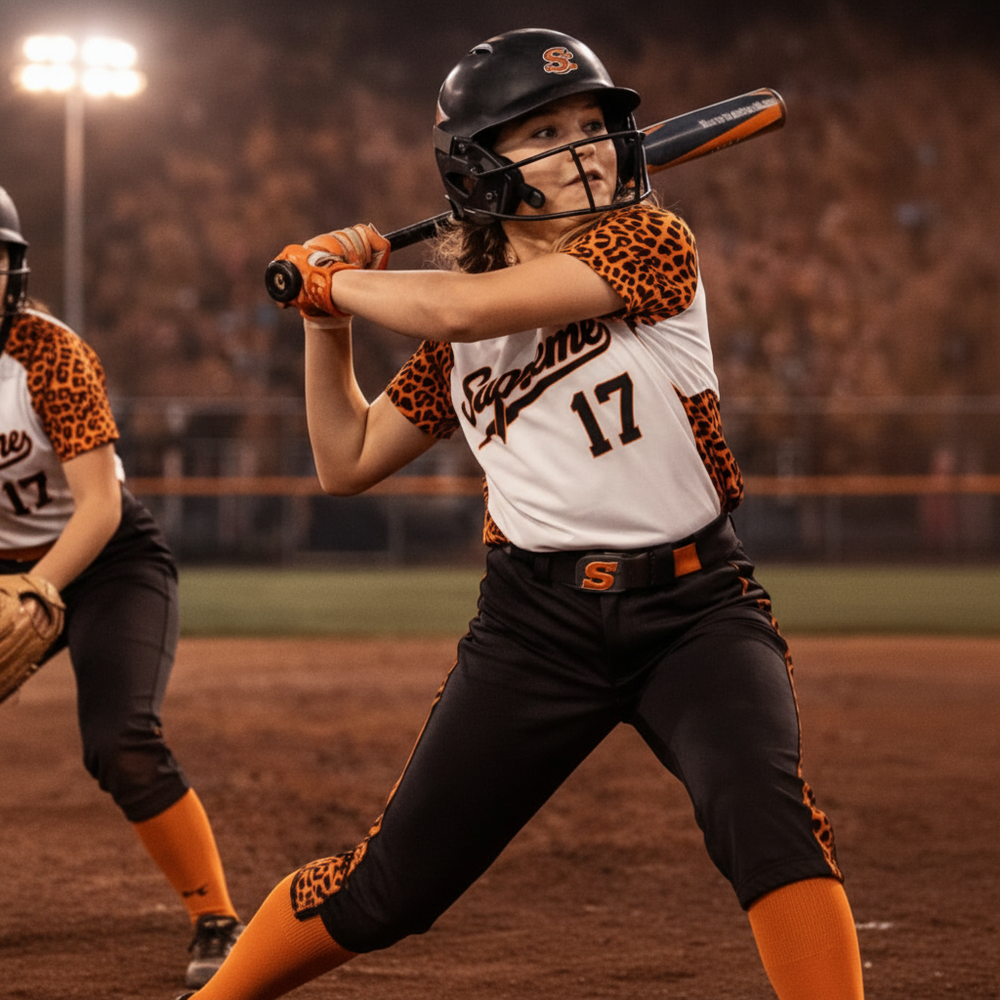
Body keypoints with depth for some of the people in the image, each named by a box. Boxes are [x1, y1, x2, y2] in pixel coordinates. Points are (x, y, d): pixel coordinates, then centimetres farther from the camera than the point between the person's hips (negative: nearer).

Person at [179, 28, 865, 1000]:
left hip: (697, 606, -3)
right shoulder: (454, 341, 8)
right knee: (384, 890, 6)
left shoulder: (649, 242, -7)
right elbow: (346, 462, 18)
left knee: (764, 810, -31)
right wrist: (327, 322, 8)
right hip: (536, 618, 3)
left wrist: (333, 276, -3)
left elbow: (462, 306, -19)